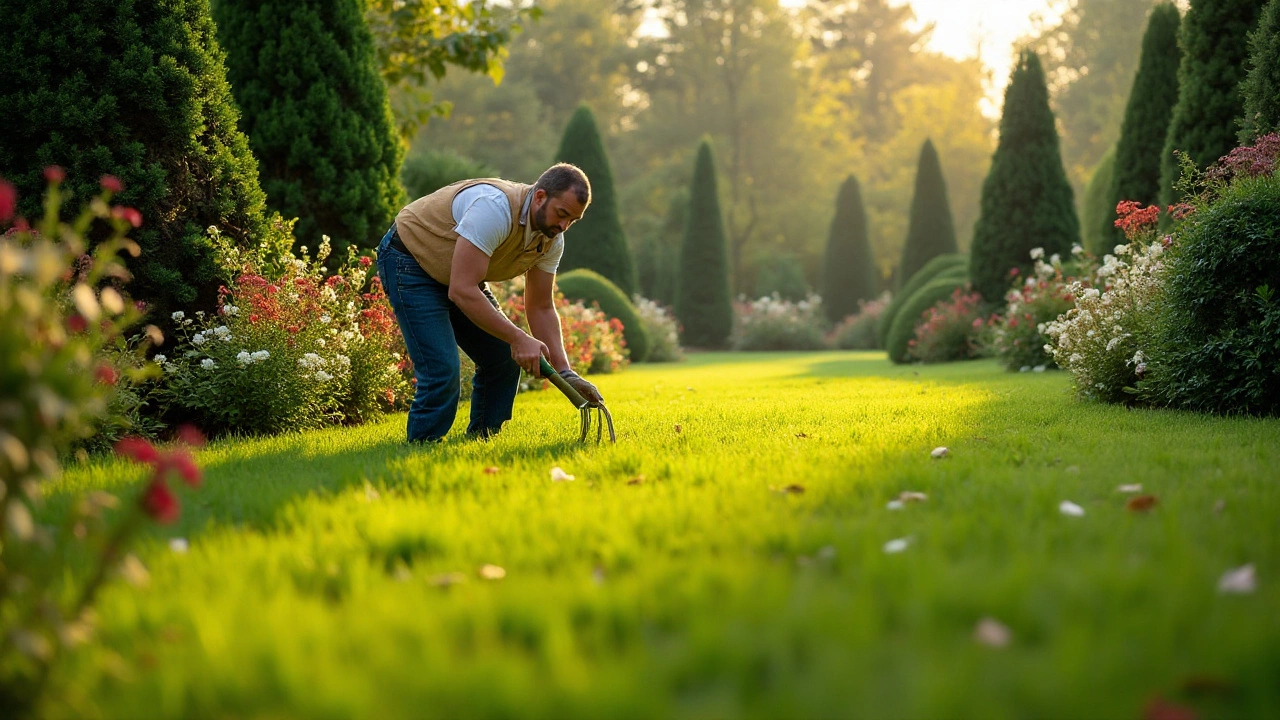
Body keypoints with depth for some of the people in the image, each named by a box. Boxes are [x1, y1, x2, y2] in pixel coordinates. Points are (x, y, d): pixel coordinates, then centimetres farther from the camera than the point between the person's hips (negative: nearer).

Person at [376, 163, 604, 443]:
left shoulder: (551, 240, -9)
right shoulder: (495, 208, -36)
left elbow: (541, 308, -1)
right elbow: (462, 291, -38)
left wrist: (565, 372, -12)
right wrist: (517, 338, -37)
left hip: (458, 274, 9)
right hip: (409, 261, -9)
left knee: (504, 358, 4)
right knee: (442, 370, -20)